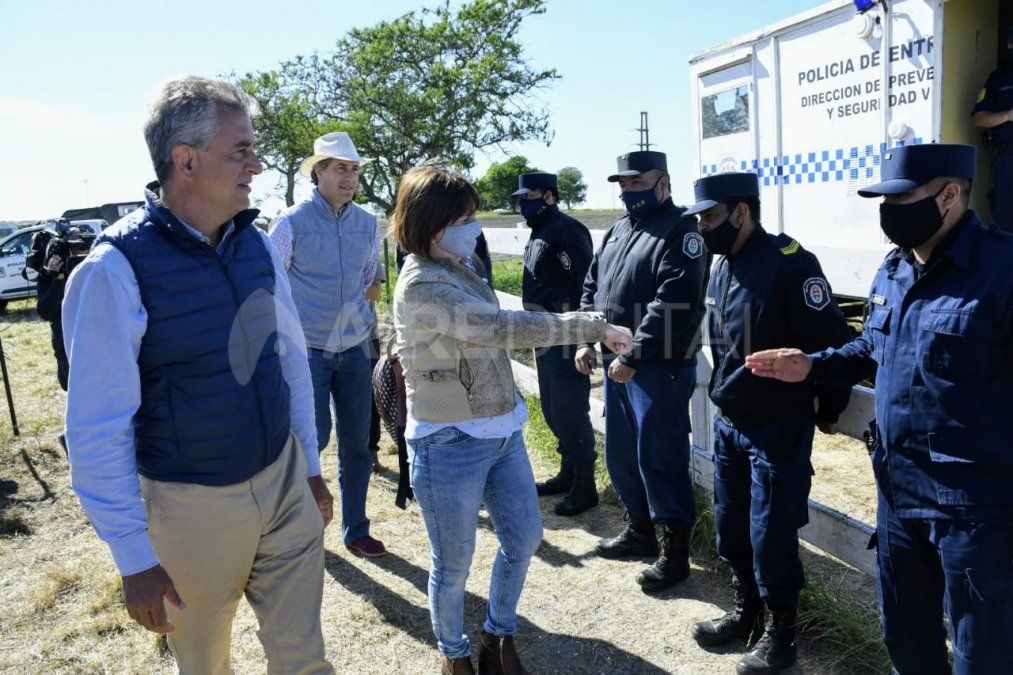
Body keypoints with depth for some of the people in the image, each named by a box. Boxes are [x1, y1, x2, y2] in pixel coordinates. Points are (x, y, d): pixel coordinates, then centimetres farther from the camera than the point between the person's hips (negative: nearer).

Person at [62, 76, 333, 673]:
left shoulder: (256, 245, -1)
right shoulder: (116, 270, -19)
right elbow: (97, 432, -15)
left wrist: (311, 466, 13)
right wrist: (135, 560, -11)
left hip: (285, 482, 4)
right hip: (193, 507, -4)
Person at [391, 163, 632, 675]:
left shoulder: (458, 269, 6)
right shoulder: (420, 287, -21)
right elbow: (501, 327, -31)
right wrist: (594, 326, -30)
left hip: (502, 431, 8)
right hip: (452, 445, -8)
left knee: (524, 539, 17)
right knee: (454, 564, 10)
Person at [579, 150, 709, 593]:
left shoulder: (680, 233, -12)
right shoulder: (619, 231, 16)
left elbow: (673, 304, -23)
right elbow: (592, 286, 20)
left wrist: (631, 357, -24)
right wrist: (586, 340, 8)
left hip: (659, 369, -9)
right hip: (616, 364, 9)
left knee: (659, 459, -2)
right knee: (621, 453, 18)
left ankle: (675, 553, 15)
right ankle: (639, 531, 37)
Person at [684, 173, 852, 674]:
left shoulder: (789, 263, -19)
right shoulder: (722, 266, 7)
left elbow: (832, 341, -16)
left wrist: (828, 411, -7)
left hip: (779, 428, -8)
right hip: (728, 423, 8)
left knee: (771, 533, 3)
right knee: (731, 525, 17)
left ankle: (779, 631, 24)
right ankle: (747, 612, 37)